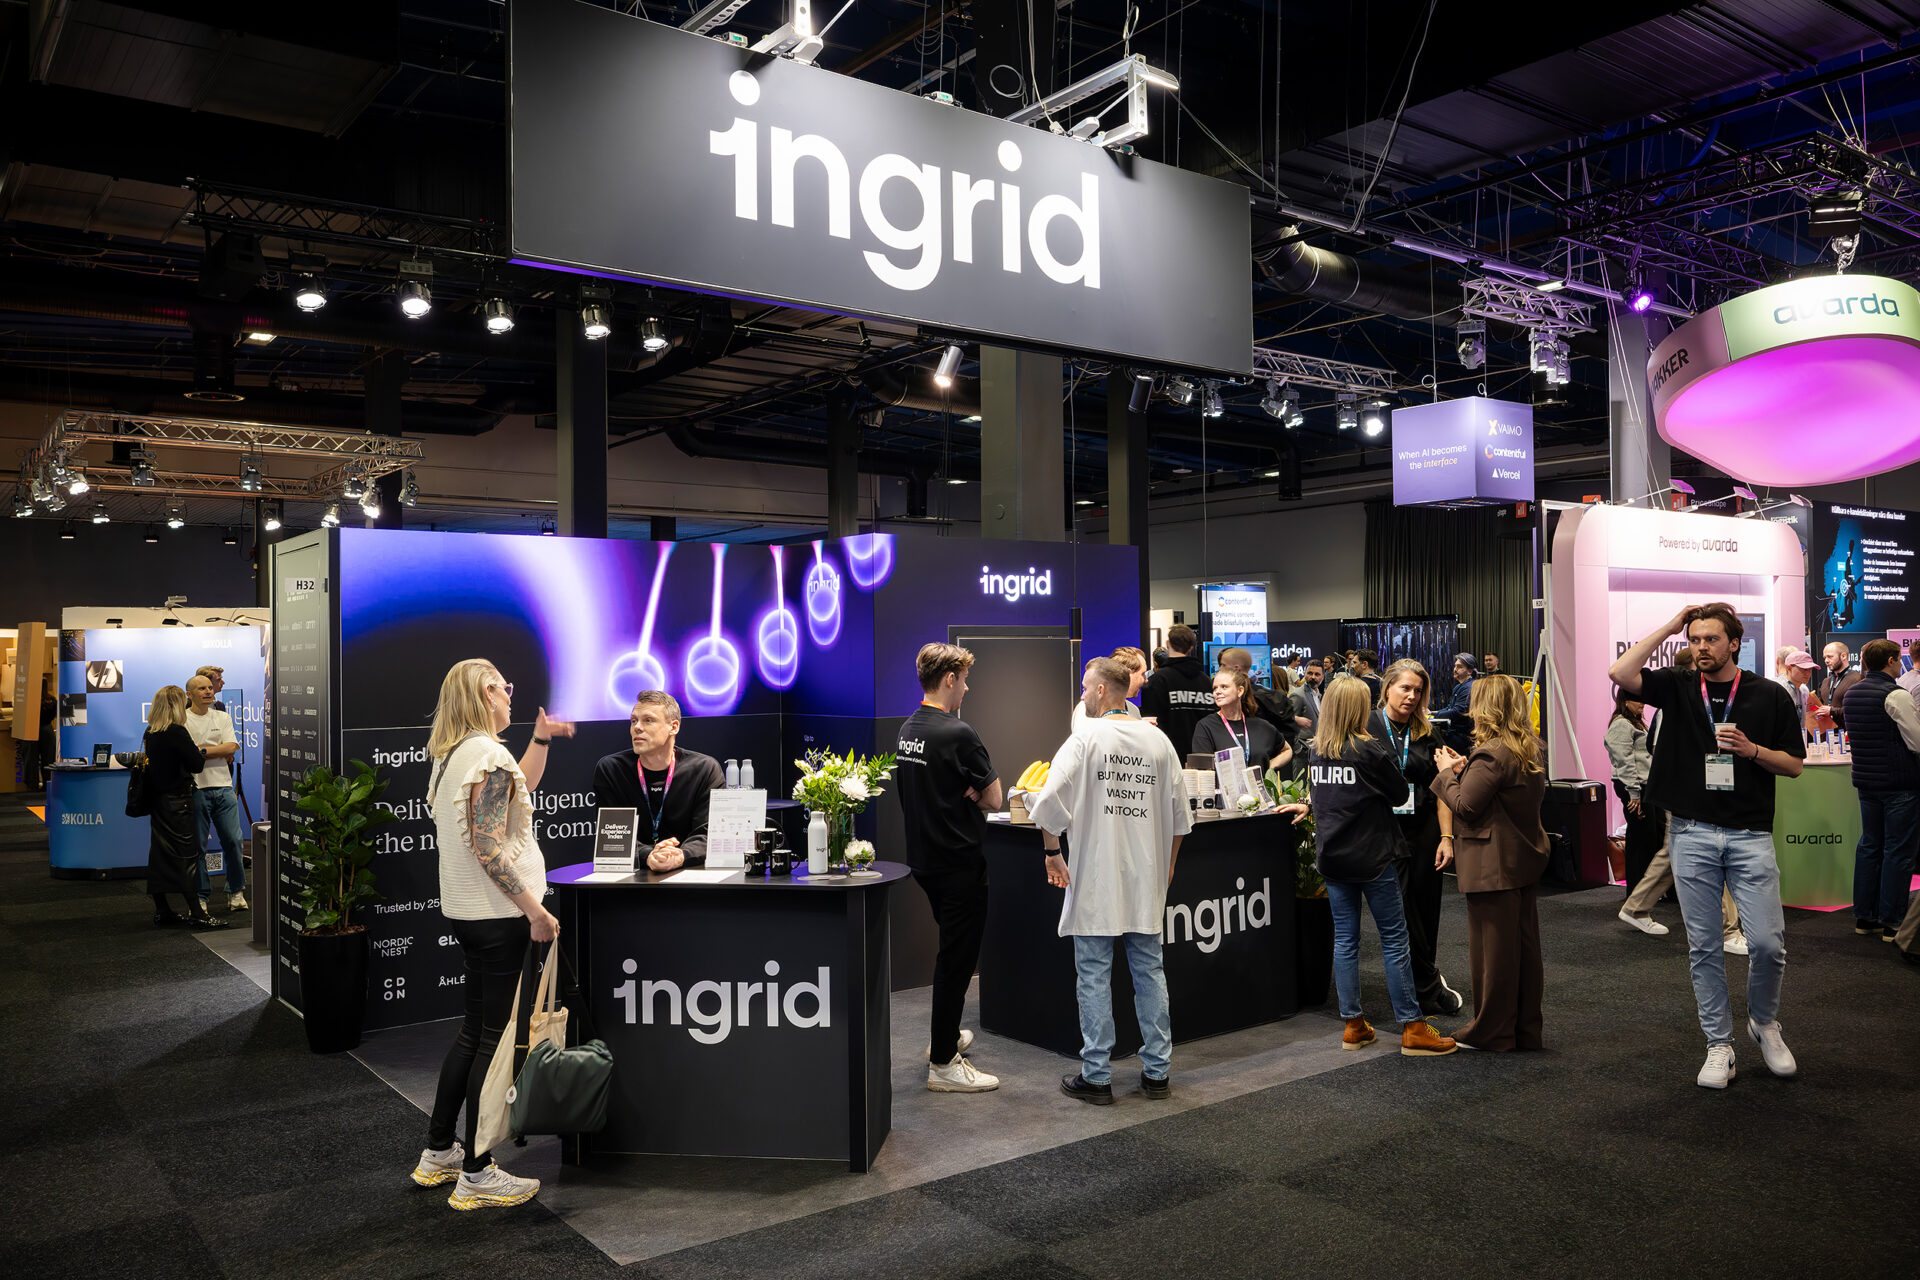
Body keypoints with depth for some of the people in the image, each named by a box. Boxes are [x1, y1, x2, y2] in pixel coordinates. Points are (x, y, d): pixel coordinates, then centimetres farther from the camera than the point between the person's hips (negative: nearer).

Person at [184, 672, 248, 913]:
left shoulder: (223, 718, 13)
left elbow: (231, 748, 0)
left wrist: (199, 751, -8)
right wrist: (217, 752, -10)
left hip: (223, 787, 3)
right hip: (195, 789, -3)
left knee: (233, 840, 2)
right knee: (197, 845, 2)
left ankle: (236, 892, 13)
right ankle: (200, 896, 11)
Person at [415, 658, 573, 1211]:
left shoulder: (450, 756, 12)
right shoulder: (488, 754, -18)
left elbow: (514, 792, 27)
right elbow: (489, 850, -23)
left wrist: (541, 740, 20)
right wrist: (535, 910, -20)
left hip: (464, 911, 10)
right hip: (496, 915, -10)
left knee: (474, 1032, 19)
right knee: (492, 1039, -1)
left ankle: (438, 1153, 29)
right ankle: (477, 1175, 8)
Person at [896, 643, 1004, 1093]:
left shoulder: (907, 731, 6)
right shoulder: (958, 734, -20)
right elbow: (992, 800, -15)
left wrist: (958, 792, 1)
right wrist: (972, 791, 3)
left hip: (923, 857, 9)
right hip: (958, 860, -9)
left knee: (950, 949, 24)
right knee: (957, 957, -1)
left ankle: (945, 1034, 38)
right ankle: (943, 1064, 5)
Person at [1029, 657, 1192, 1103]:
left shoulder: (1084, 739, -10)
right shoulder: (1158, 740, 4)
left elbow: (1050, 805, -17)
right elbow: (1179, 813, 9)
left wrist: (1053, 853, -2)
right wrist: (1166, 862, 22)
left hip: (1096, 881, -4)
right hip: (1146, 881, 5)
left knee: (1093, 975, 3)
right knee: (1149, 970, 12)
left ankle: (1096, 1076, 8)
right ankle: (1157, 1071, 17)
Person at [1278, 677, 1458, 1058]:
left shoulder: (1315, 751, 4)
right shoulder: (1370, 749, -12)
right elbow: (1400, 794, -3)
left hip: (1331, 856, 5)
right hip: (1371, 855, -5)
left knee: (1345, 939, 10)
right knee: (1394, 938, 1)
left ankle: (1353, 1025, 14)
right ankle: (1412, 1029, 4)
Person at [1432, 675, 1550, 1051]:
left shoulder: (1490, 754, -21)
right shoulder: (1530, 749, 9)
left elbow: (1465, 806, -18)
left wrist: (1448, 772, -5)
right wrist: (1465, 770, 8)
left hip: (1493, 865, -9)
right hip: (1525, 858, 9)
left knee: (1492, 949, 2)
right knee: (1525, 946, 14)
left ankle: (1492, 1031, 13)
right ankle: (1527, 1029, 23)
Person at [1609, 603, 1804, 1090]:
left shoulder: (1769, 696, 5)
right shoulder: (1678, 688, 5)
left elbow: (1794, 765, 7)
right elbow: (1621, 672, -11)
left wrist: (1751, 749, -12)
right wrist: (1669, 627, -5)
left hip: (1750, 834, -1)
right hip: (1691, 835, 1)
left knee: (1768, 942, -4)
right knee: (1703, 946, 6)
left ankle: (1764, 1022, 25)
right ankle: (1719, 1045, 17)